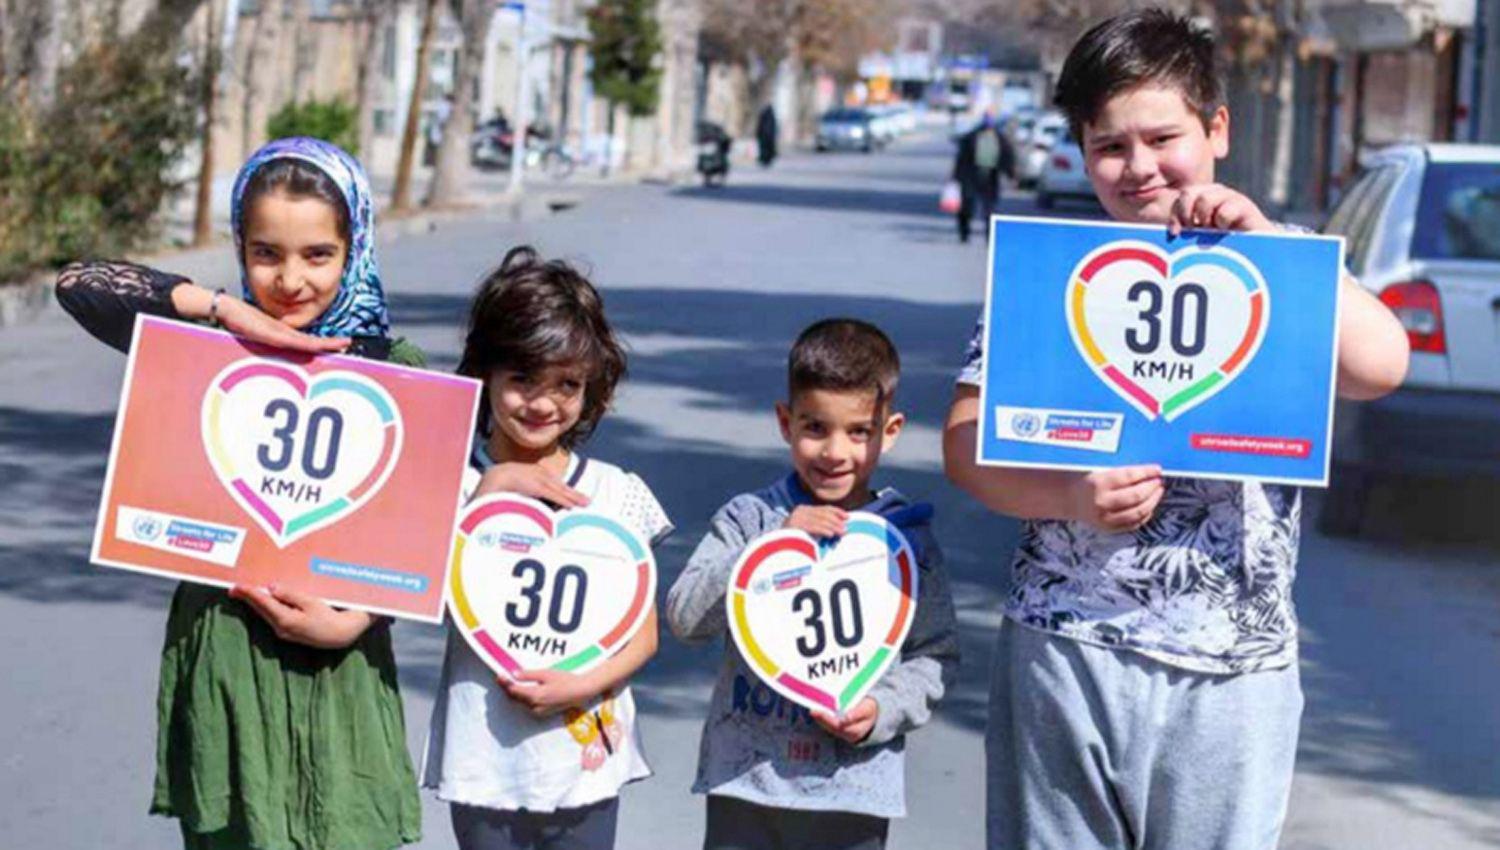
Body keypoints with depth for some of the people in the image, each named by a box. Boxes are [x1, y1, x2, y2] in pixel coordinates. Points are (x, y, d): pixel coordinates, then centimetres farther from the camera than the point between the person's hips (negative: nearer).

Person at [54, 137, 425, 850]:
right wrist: (222, 308, -15)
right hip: (223, 651, 1)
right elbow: (77, 283, -10)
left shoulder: (394, 370, 0)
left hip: (338, 663, -1)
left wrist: (351, 622, -15)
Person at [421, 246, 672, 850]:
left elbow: (643, 635, 2)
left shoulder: (618, 494, -1)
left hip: (586, 754, 0)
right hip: (482, 759, 0)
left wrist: (581, 685, -15)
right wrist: (491, 490, -18)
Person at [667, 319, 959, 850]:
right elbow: (685, 616, -9)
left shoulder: (906, 538, 1)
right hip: (744, 778, 0)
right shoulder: (750, 517, 1)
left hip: (853, 785, 0)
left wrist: (882, 710, -15)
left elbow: (935, 653, 3)